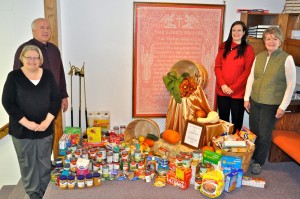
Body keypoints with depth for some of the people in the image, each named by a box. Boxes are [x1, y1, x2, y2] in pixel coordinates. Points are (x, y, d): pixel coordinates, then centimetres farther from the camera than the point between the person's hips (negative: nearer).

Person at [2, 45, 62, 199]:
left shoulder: (47, 75, 2)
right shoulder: (14, 76, -5)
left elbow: (56, 99, 2)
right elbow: (7, 102, -8)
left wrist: (47, 121, -11)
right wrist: (26, 123, -15)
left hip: (45, 128, 2)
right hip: (22, 129, -2)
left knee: (45, 162, 10)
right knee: (27, 163, 9)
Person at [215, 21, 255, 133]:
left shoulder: (248, 49, -2)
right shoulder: (224, 46, 7)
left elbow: (247, 71, -7)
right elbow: (217, 66, 3)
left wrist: (233, 88, -13)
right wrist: (222, 85, -10)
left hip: (238, 92, -3)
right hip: (222, 90, 3)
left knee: (237, 120, 7)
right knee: (223, 119, 13)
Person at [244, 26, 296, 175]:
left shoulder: (287, 59, -9)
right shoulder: (259, 57, 4)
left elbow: (291, 84, -8)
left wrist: (283, 106, -10)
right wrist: (246, 98, 6)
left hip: (272, 105, -4)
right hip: (255, 101, 4)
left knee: (264, 134, 5)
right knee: (253, 132, 13)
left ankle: (259, 162, 24)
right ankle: (250, 157, 32)